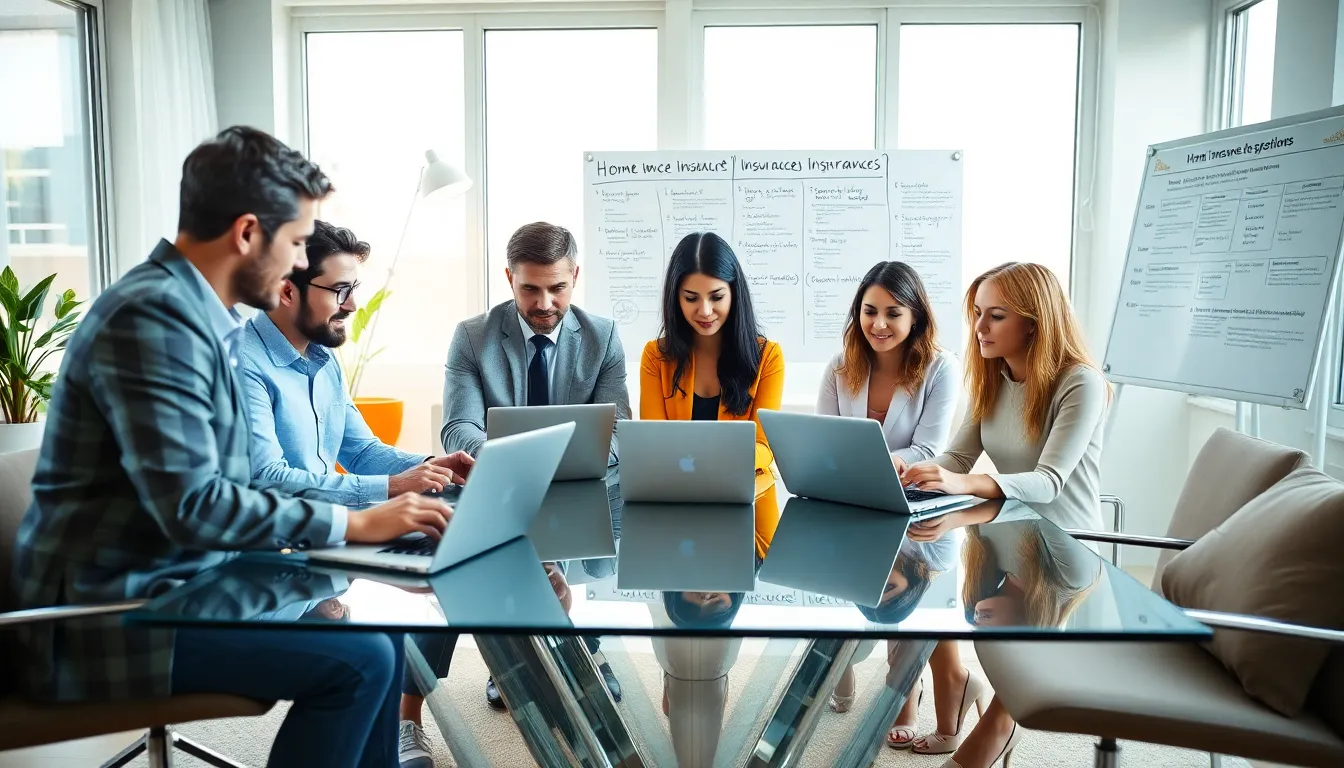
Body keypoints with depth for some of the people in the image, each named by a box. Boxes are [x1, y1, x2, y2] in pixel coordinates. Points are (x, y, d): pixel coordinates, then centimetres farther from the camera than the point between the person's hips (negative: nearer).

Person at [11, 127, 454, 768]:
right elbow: (192, 506, -26)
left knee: (373, 624, 4)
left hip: (175, 578, 9)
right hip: (115, 612, -9)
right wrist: (350, 524, -20)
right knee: (360, 659, -18)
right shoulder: (155, 315, -20)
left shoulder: (195, 311, 9)